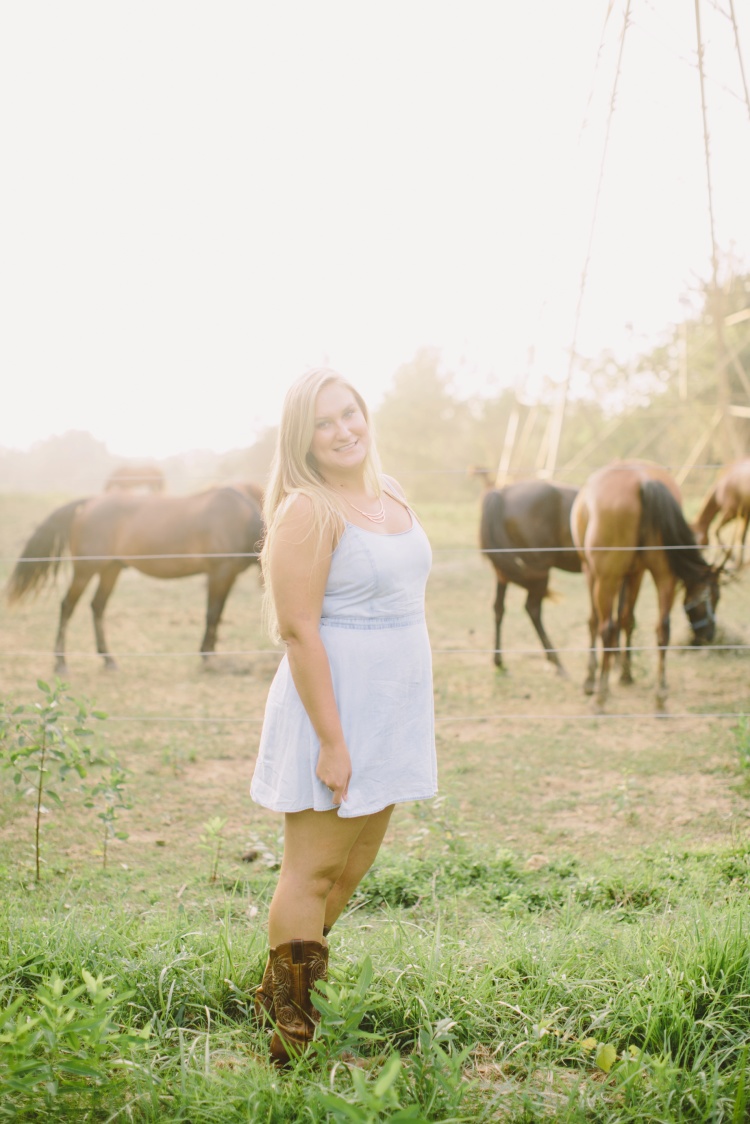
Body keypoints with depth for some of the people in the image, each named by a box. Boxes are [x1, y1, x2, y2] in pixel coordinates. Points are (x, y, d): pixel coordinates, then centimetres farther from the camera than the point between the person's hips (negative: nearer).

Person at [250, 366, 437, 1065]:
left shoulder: (389, 499, 11)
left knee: (353, 869, 16)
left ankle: (281, 989, 32)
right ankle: (286, 1038, 12)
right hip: (335, 707, -8)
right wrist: (331, 740, -21)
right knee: (313, 871, 0)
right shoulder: (307, 512, -15)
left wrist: (407, 723, 18)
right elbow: (299, 631, -19)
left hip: (391, 712, 8)